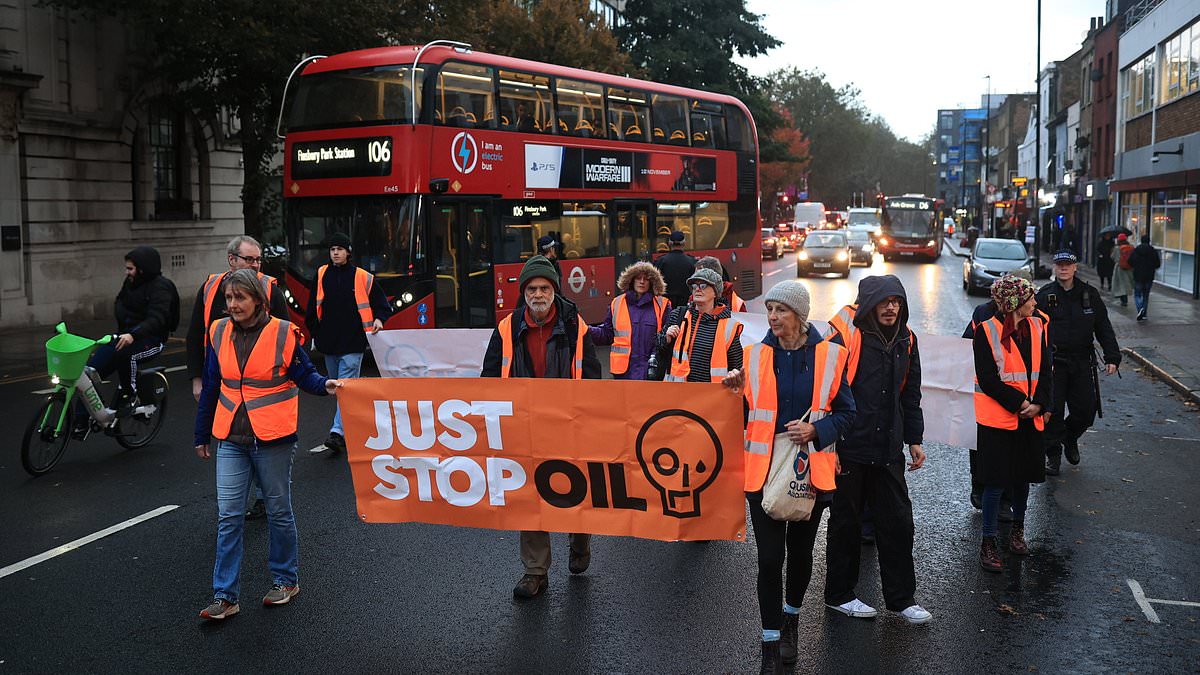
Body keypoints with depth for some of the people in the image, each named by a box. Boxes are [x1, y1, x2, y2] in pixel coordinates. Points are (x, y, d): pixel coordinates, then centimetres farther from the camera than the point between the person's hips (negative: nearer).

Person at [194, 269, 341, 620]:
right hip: (231, 439, 3)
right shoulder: (219, 333, 4)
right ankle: (225, 596, 9)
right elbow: (210, 387, 11)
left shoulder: (283, 333, -7)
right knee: (228, 516, 1)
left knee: (279, 512, 10)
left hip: (273, 438, -3)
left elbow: (304, 374, -2)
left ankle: (286, 580, 28)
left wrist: (324, 384, -25)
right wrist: (202, 435, 15)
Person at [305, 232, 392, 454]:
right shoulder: (322, 275, 8)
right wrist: (315, 333, 12)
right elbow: (312, 308, 16)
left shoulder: (362, 277, -2)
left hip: (352, 343, -5)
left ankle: (337, 433, -18)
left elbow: (381, 302, 5)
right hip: (329, 343, 5)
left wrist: (379, 319, -12)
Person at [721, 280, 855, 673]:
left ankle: (791, 619, 42)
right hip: (765, 469, 0)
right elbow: (747, 413, 8)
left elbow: (845, 412, 2)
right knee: (769, 557, -2)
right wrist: (736, 391, -11)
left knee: (800, 551, 15)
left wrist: (815, 429, -15)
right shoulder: (756, 356, 2)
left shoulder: (828, 356, -3)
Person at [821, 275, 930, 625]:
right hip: (848, 450, -5)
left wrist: (914, 439, 16)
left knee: (898, 522, 9)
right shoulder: (845, 336, -12)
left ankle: (901, 597, 24)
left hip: (888, 451, 5)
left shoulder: (905, 339, 8)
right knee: (846, 523, 8)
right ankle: (839, 594, 25)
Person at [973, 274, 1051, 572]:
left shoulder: (1036, 327, 5)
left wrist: (1039, 404, -8)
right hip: (997, 418, -5)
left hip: (1031, 417, 6)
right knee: (995, 481, -2)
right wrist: (1019, 404, -18)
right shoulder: (987, 332, -12)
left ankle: (1017, 528, 38)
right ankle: (988, 542, 9)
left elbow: (1045, 370, 6)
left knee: (1024, 476, 17)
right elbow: (987, 379, -15)